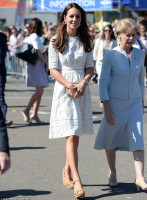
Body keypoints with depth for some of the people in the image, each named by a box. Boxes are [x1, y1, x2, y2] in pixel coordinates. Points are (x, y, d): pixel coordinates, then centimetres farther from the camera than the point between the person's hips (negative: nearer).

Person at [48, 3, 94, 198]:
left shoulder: (86, 41, 8)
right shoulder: (56, 41, -2)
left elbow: (90, 67, 8)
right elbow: (53, 69, -4)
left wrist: (83, 83, -10)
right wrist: (69, 85, -16)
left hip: (82, 89, 4)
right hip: (64, 89, -4)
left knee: (76, 135, 10)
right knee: (71, 136, -13)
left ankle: (67, 171, 31)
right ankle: (77, 181, -17)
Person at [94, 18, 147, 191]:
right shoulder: (110, 56, -9)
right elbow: (103, 82, -7)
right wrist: (107, 108, -12)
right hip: (115, 103, -2)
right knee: (111, 139, 10)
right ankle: (112, 173, 29)